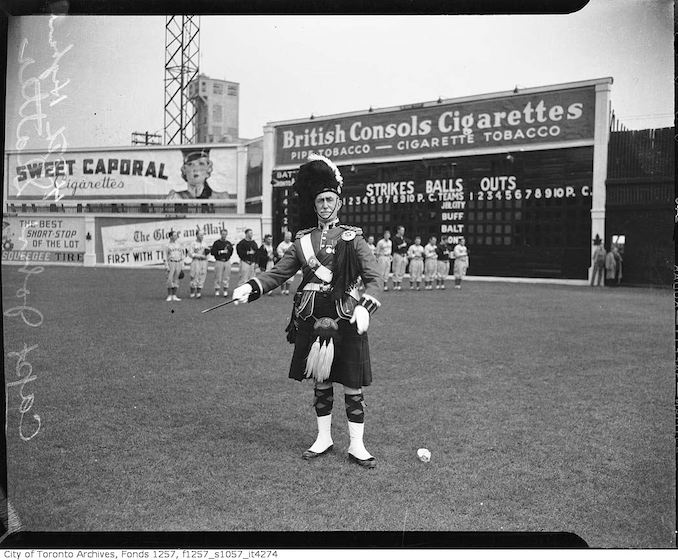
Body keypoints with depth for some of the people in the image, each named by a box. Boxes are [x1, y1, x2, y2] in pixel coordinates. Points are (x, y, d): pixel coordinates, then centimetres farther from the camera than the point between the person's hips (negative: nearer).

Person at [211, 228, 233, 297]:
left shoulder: (229, 243, 13)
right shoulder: (216, 243, 0)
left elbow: (231, 252, 18)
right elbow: (212, 252, -7)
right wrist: (221, 252, -13)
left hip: (227, 261, 4)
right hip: (219, 261, -4)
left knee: (226, 277, 3)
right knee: (218, 277, -4)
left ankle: (225, 290, 9)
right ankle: (217, 290, 3)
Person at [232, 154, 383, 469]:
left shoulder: (353, 238, 0)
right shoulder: (303, 240, 9)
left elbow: (374, 279, -3)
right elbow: (278, 273, 11)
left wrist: (365, 307, -19)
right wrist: (250, 288, -5)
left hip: (346, 321, -3)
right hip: (312, 321, 3)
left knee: (352, 386, 2)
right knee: (320, 382, 14)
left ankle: (356, 446, 13)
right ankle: (323, 439, 29)